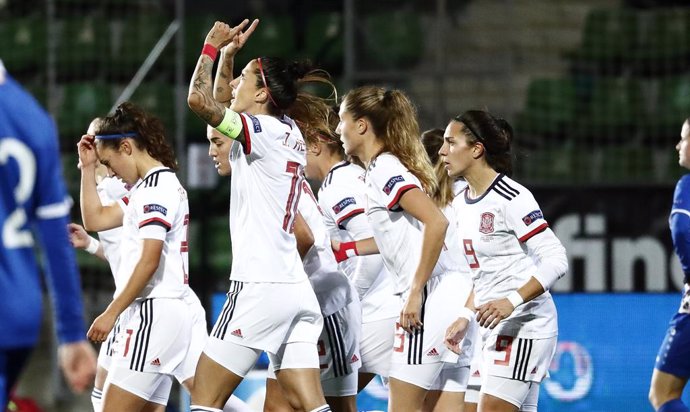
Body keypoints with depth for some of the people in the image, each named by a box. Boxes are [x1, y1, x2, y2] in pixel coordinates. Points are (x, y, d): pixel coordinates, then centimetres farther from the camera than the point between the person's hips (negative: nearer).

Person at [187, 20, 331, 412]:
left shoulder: (262, 132, -9)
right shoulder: (290, 133, 14)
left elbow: (200, 100, -21)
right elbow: (221, 104, 30)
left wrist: (212, 48, -7)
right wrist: (228, 55, 19)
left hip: (258, 287, -8)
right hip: (297, 289, 8)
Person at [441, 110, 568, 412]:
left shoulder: (511, 198, -15)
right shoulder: (461, 204, 13)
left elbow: (555, 260, -19)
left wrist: (512, 301, -28)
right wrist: (465, 316, 10)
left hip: (523, 325, -9)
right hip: (493, 328, 9)